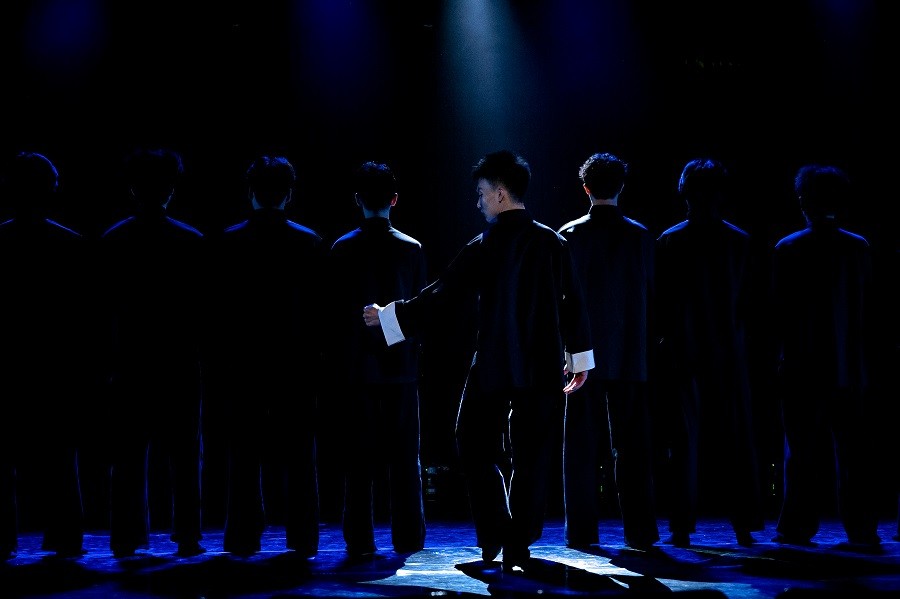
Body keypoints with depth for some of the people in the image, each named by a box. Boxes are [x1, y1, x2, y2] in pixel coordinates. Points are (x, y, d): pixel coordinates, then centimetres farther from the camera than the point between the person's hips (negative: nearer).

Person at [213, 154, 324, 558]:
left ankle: (243, 538, 6)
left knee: (244, 454, 6)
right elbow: (320, 303, -1)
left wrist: (224, 355, 7)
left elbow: (219, 304, -1)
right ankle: (302, 539, 6)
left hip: (243, 362, 0)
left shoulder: (228, 241, -1)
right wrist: (316, 358, 6)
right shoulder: (309, 242, -2)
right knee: (298, 454, 5)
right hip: (296, 361, 0)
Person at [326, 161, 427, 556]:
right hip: (400, 366, 1)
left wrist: (335, 360, 5)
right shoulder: (412, 249, 0)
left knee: (358, 457, 3)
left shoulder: (342, 249, -3)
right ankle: (408, 538, 7)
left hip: (355, 365, -1)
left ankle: (360, 539, 3)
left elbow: (334, 310, -2)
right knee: (404, 456, 6)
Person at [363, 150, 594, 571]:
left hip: (493, 366, -3)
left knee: (475, 448, 13)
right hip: (543, 366, 3)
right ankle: (518, 548, 5)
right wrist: (580, 358, 14)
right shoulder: (553, 242, 2)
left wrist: (388, 316, 5)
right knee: (530, 457, 6)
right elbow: (573, 303, 5)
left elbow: (442, 294, -5)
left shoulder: (485, 247, -7)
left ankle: (494, 537, 5)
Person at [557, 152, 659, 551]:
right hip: (631, 354, 1)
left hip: (585, 354, -1)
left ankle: (581, 531, 4)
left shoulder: (570, 235, -4)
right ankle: (640, 531, 5)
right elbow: (651, 294, 5)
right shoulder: (640, 236, 2)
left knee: (583, 446, 4)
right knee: (632, 445, 6)